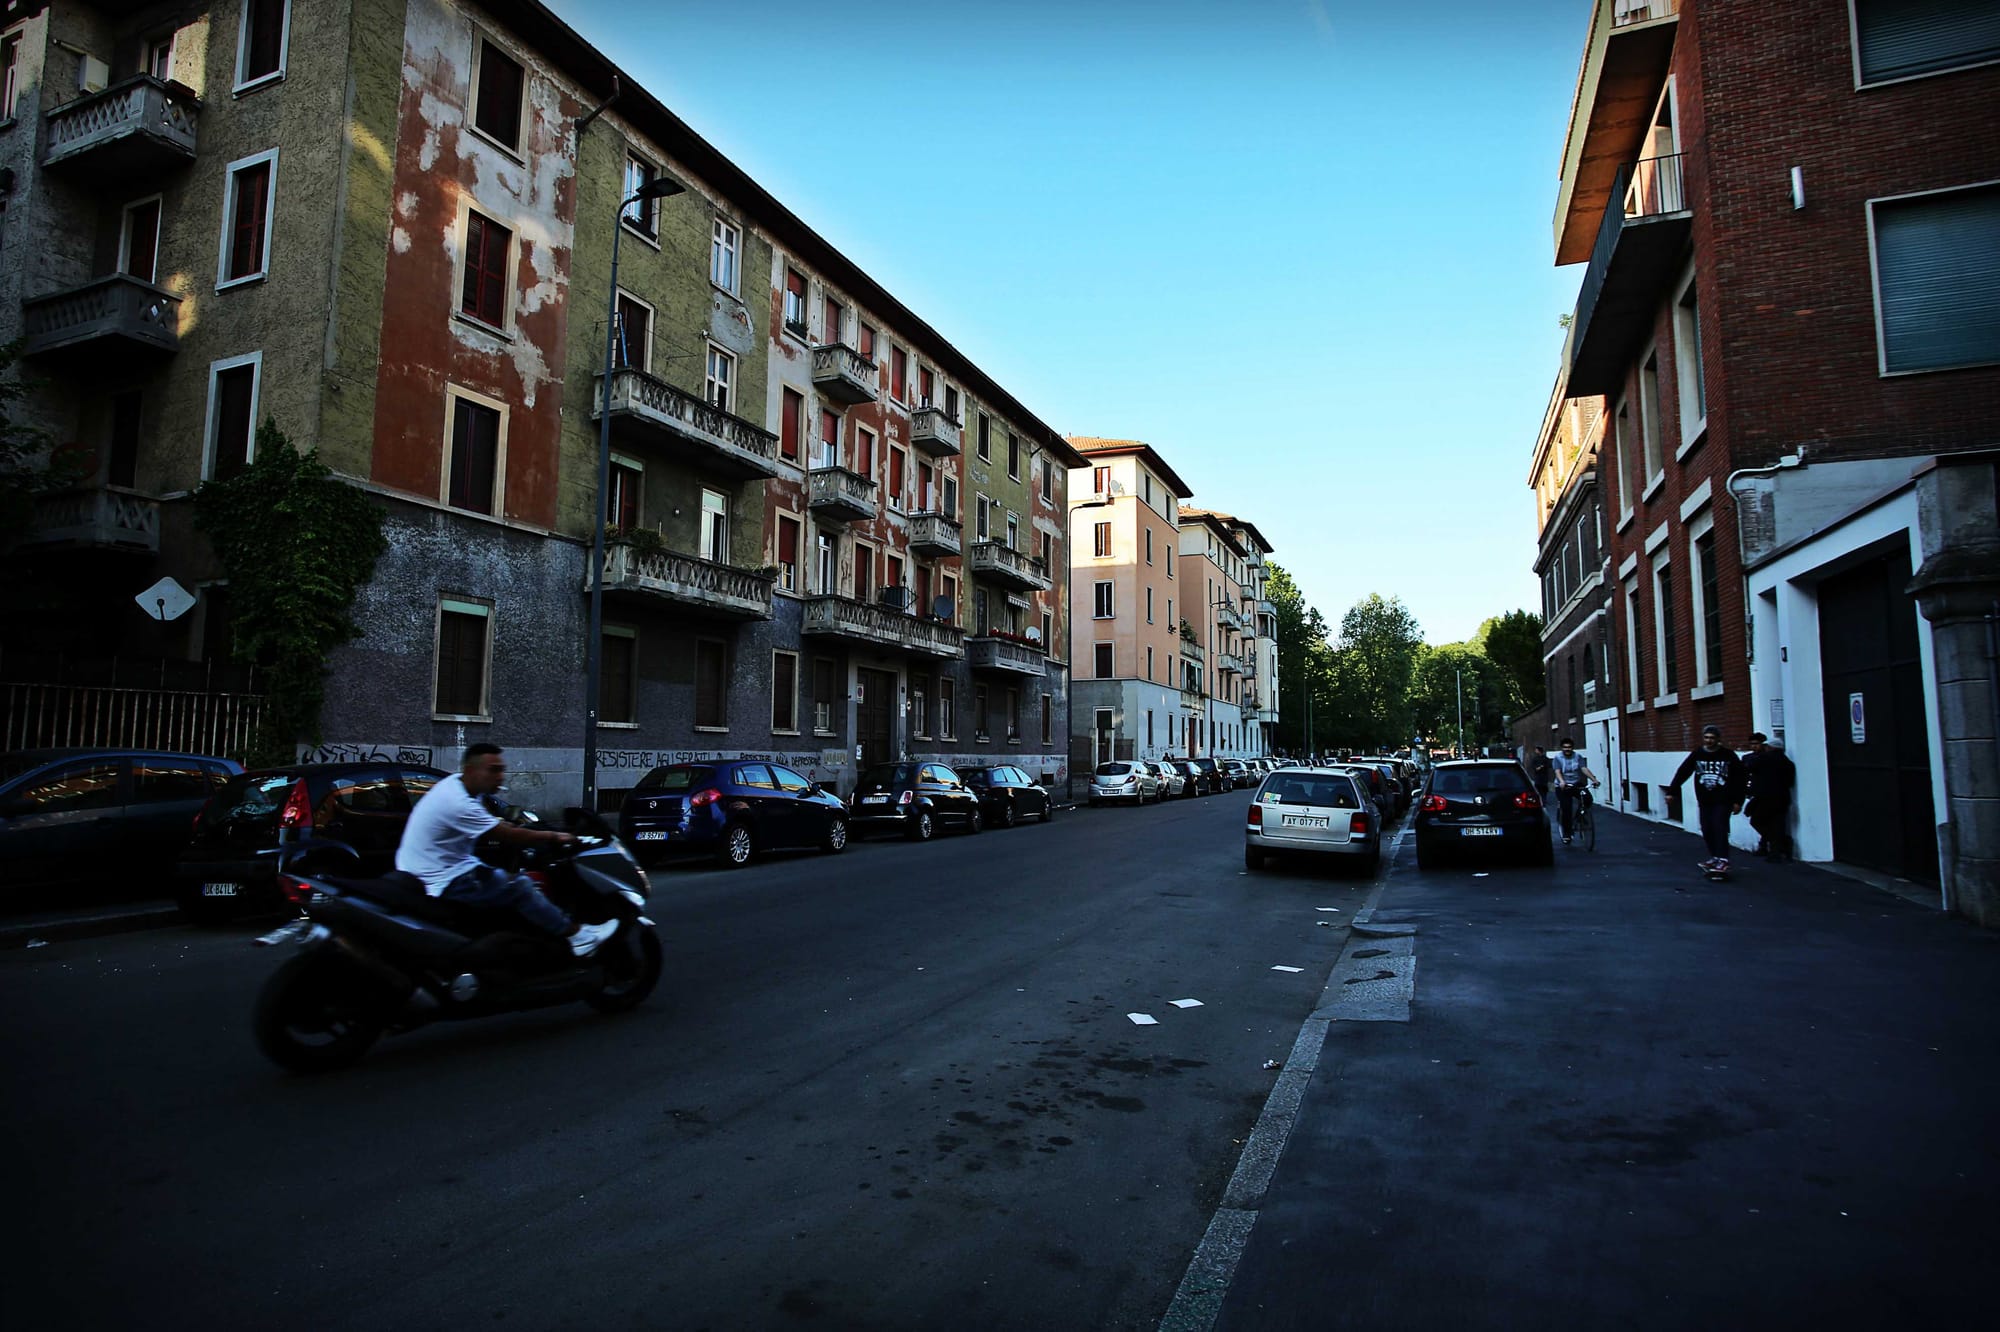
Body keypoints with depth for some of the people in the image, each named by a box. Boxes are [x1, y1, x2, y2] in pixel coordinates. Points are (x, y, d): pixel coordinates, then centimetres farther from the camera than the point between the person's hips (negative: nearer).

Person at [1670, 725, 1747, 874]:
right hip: (1704, 801, 4)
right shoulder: (1697, 755, 3)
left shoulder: (1729, 756, -4)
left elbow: (1739, 779, -1)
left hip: (1723, 800, -4)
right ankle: (1715, 857, 19)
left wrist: (1738, 801, -3)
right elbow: (1682, 773, 4)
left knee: (1720, 828, -13)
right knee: (1707, 831, 5)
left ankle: (1723, 860, -14)